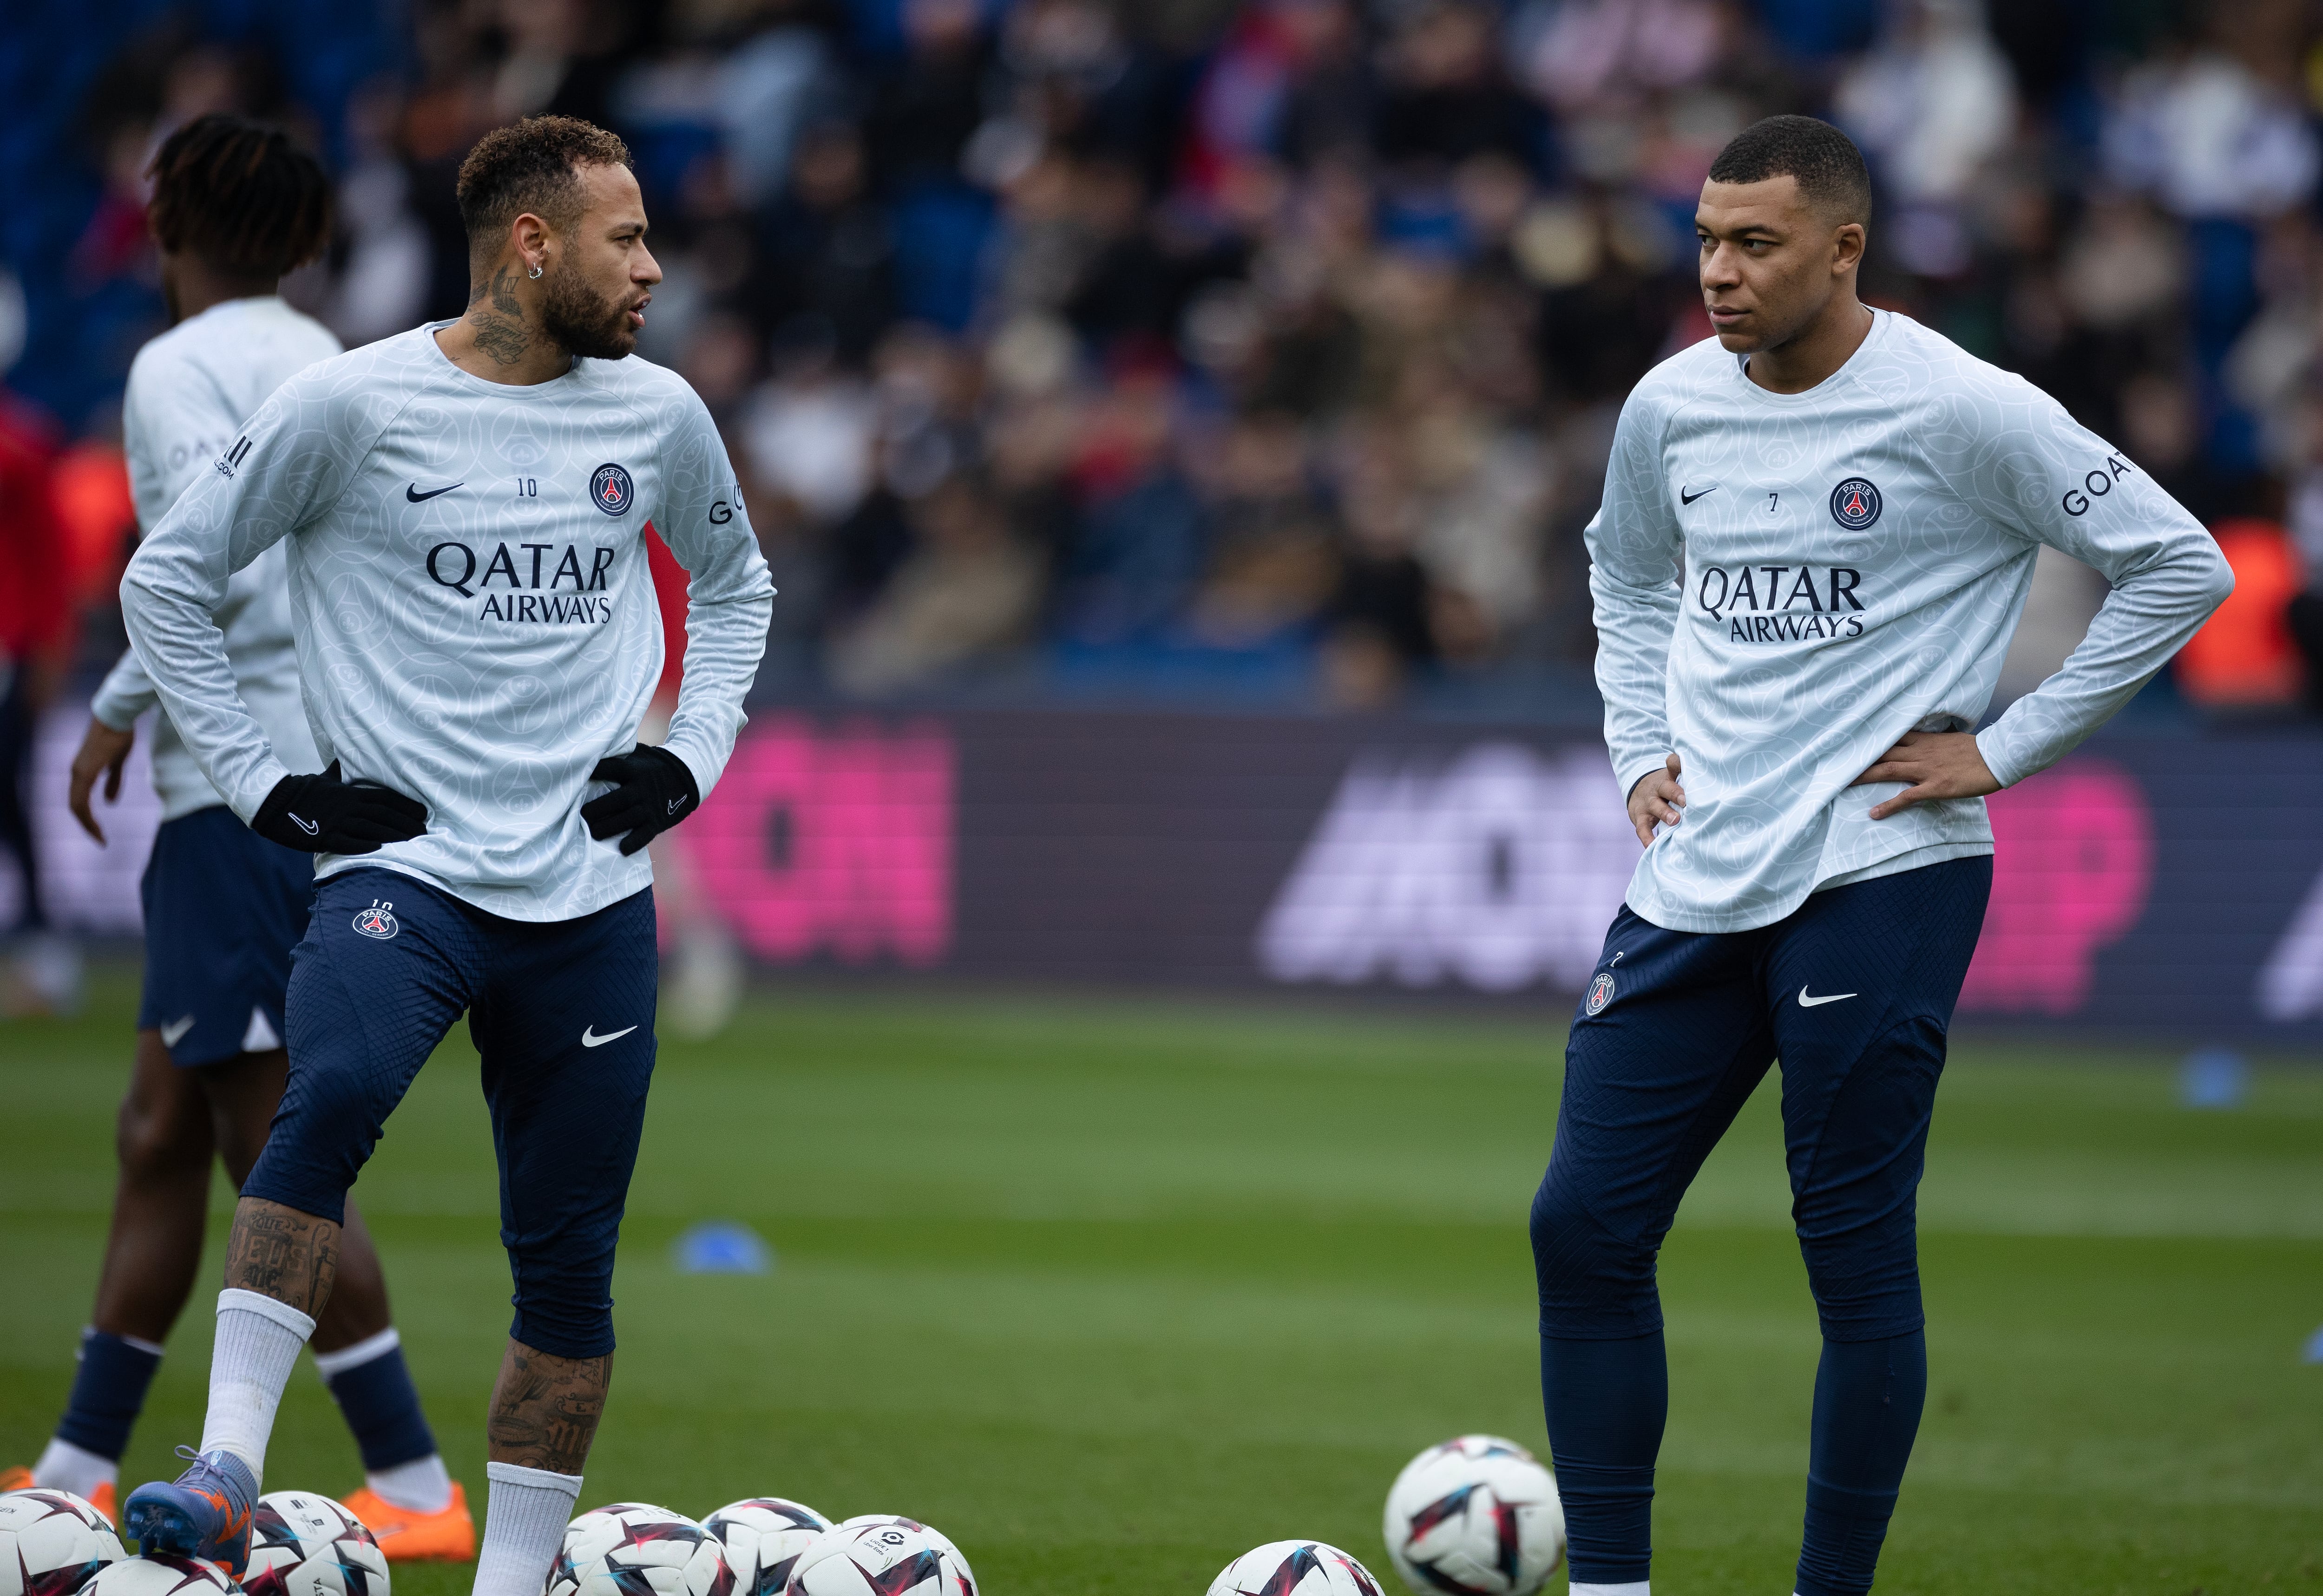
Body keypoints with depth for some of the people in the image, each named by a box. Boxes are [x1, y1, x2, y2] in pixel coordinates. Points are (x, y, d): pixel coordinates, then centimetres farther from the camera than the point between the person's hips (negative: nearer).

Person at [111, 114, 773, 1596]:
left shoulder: (658, 416, 8)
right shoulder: (353, 406, -5)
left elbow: (735, 581, 28)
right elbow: (167, 580, 3)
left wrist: (692, 752, 13)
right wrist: (265, 781, -2)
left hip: (592, 890, 4)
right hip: (403, 863, -4)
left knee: (570, 1266, 4)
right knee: (336, 1095, -33)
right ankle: (227, 1472, -33)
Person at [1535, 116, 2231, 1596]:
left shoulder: (1960, 410, -10)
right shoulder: (1671, 407, 7)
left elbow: (2180, 566, -5)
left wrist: (2003, 751, -7)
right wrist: (1641, 747, 14)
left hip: (1880, 878, -6)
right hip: (1695, 887, 6)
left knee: (1854, 1253, -4)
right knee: (1584, 1224, 0)